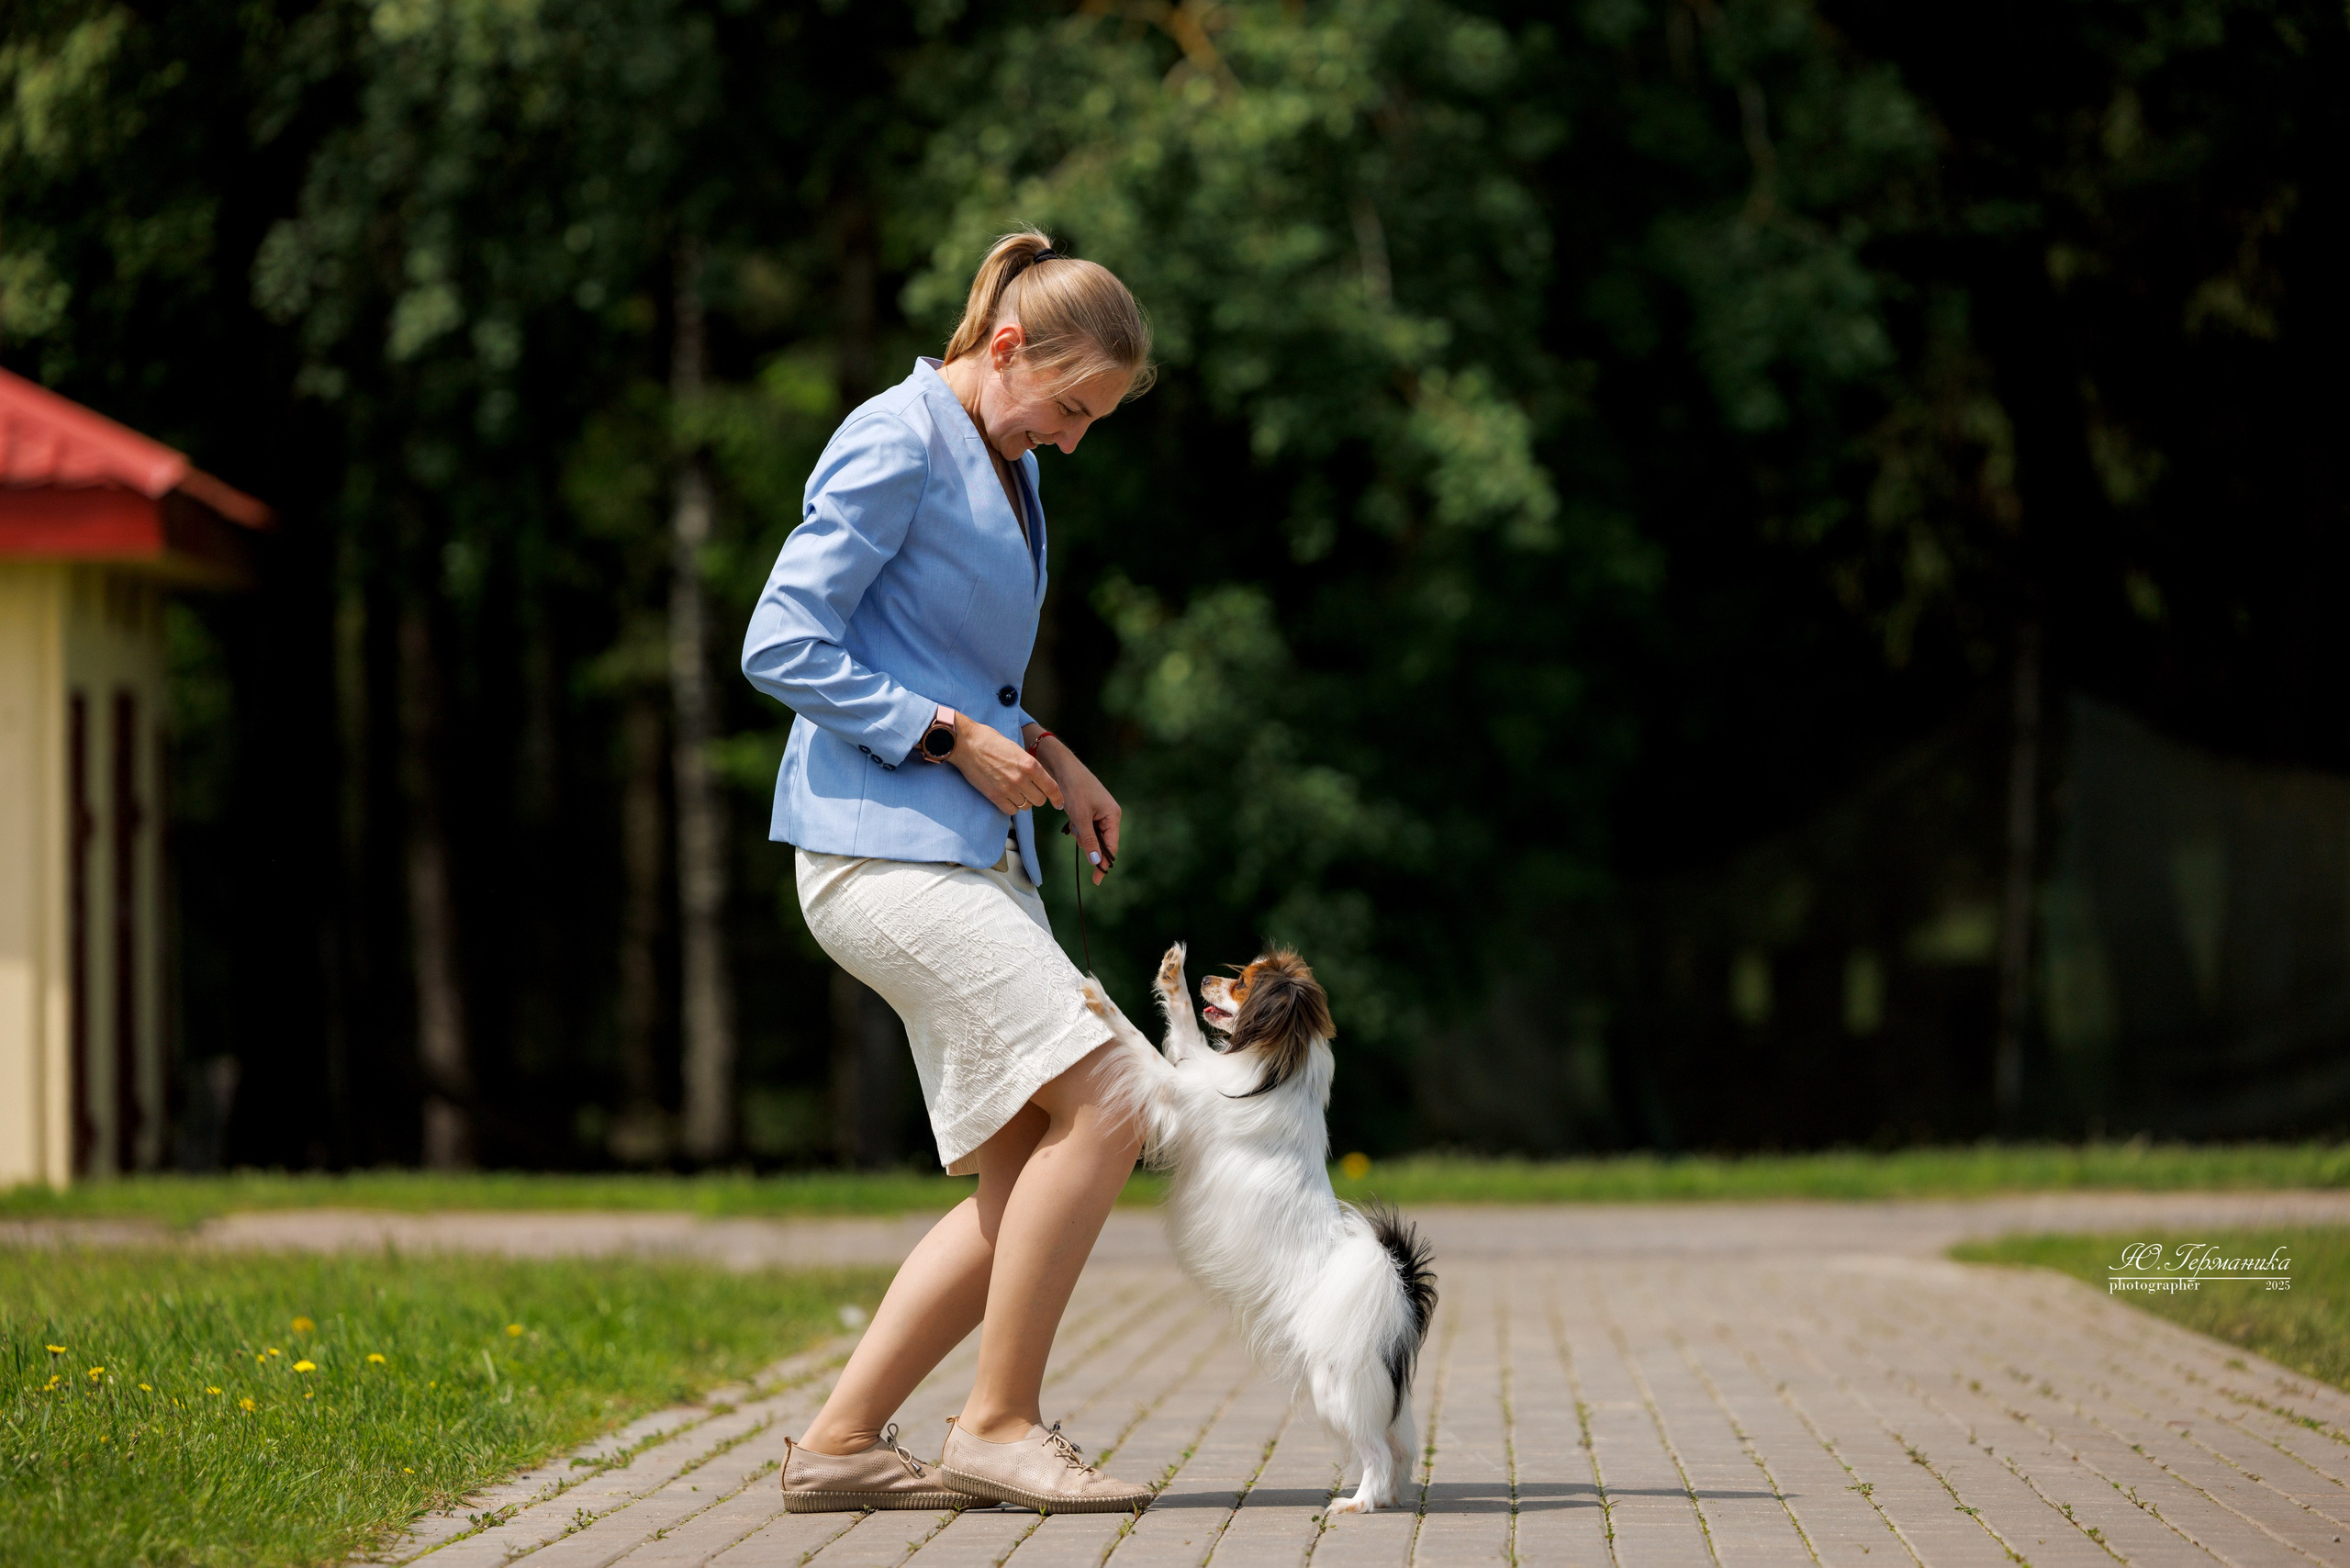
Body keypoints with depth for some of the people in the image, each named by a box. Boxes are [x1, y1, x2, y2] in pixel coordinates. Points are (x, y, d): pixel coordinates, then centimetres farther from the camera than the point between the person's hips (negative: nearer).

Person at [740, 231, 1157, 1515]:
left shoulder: (1007, 467, 19)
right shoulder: (895, 446, -9)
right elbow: (779, 647, -14)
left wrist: (1049, 758, 10)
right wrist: (957, 737, -14)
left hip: (973, 852, 10)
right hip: (882, 843, -10)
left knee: (1026, 1187, 3)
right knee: (1101, 1108, -18)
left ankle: (841, 1441, 7)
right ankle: (999, 1422, -9)